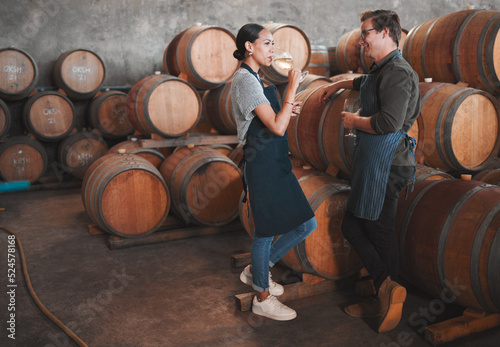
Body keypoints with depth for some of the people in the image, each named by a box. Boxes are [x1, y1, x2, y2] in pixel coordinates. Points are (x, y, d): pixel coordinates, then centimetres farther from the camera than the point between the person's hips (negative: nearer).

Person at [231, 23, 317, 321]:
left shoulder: (252, 79, 16)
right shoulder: (246, 80, -15)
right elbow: (277, 128, -22)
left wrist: (287, 109, 9)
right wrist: (292, 86, -17)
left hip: (276, 165, 10)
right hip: (263, 165, -10)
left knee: (307, 223, 12)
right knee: (266, 230, 4)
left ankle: (257, 271, 27)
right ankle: (263, 298, 24)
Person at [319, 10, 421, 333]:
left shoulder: (398, 72, -14)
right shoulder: (383, 70, 18)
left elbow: (389, 122, -27)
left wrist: (355, 120, -12)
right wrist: (339, 84, 50)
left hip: (385, 164, -11)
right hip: (371, 161, 11)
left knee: (380, 233, -3)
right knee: (353, 226, 11)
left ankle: (388, 290, 10)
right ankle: (386, 293, 16)